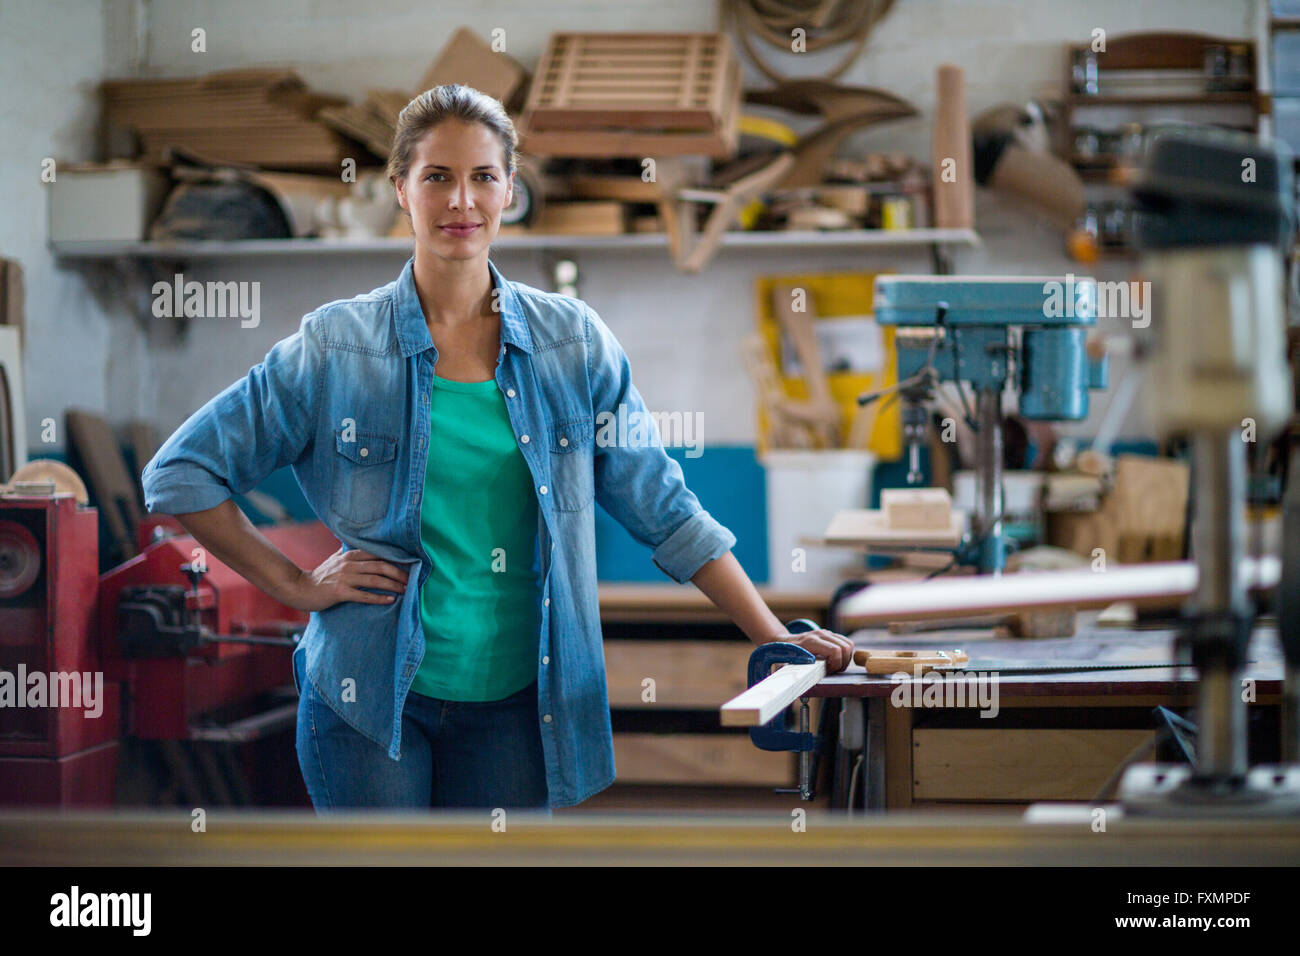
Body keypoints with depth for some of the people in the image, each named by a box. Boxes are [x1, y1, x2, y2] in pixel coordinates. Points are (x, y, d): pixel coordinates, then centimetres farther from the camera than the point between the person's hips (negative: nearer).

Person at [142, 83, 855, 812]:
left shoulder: (573, 340, 2)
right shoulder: (337, 347, -3)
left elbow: (664, 509, 6)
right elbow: (181, 473, 2)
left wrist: (779, 639, 2)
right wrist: (295, 584, -3)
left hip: (514, 702, 2)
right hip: (371, 698, -2)